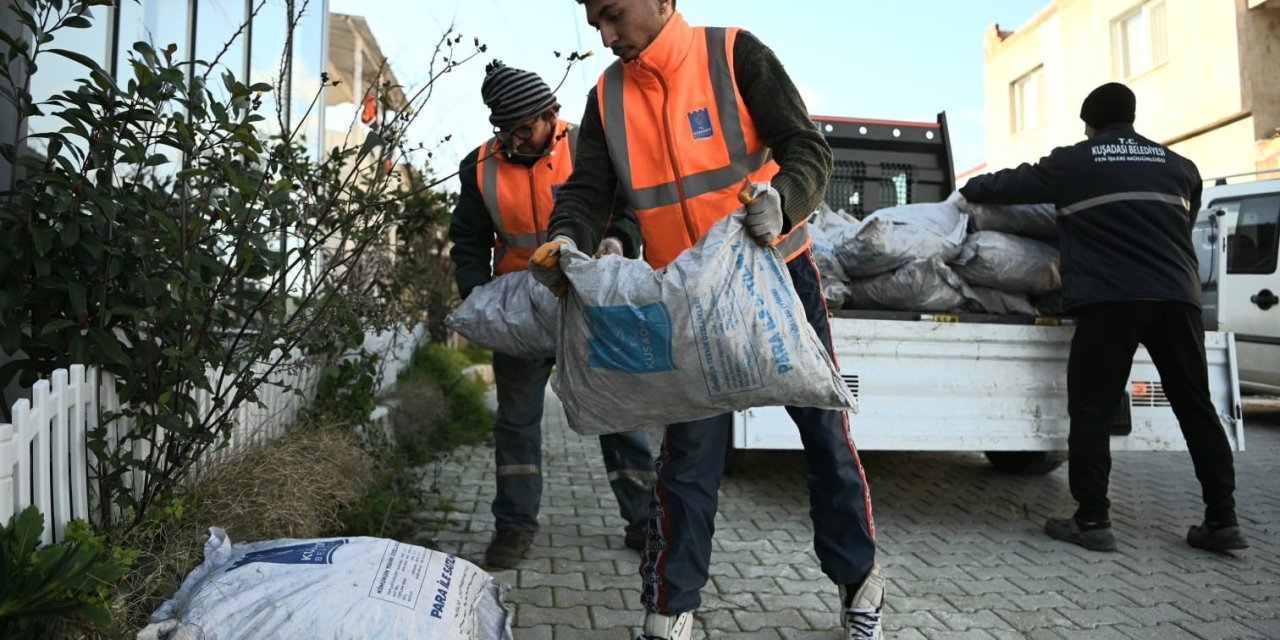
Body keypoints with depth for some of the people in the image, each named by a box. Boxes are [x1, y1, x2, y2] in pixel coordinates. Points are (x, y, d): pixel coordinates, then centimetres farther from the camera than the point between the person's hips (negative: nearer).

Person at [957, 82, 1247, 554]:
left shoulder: (1073, 162, 7)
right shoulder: (1179, 166, 19)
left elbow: (1013, 183, 15)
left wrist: (968, 192, 33)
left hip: (1109, 298, -4)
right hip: (1176, 295, 5)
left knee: (1091, 410, 1)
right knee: (1196, 407, 12)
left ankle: (1093, 521, 2)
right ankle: (1222, 520, 15)